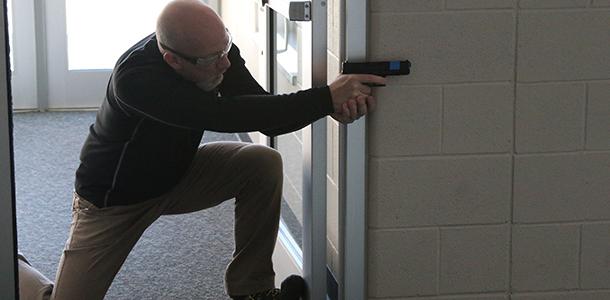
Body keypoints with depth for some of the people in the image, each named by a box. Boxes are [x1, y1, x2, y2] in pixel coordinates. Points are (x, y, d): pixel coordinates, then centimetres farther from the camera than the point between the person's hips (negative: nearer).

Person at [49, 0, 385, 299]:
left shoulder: (215, 49, -19)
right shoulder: (135, 77, -40)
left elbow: (268, 120, -19)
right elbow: (222, 115, -48)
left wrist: (336, 106, -39)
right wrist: (326, 98, -50)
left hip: (177, 173, 5)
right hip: (111, 199, -5)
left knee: (264, 165, -20)